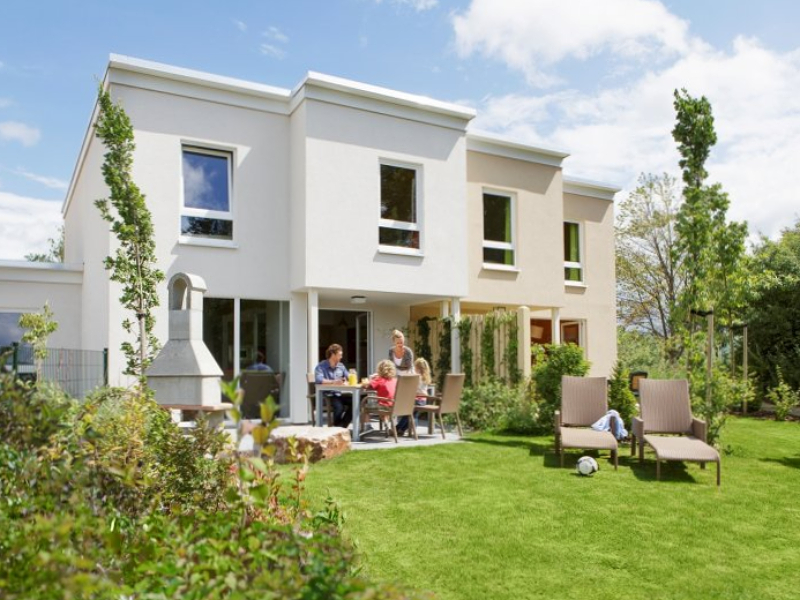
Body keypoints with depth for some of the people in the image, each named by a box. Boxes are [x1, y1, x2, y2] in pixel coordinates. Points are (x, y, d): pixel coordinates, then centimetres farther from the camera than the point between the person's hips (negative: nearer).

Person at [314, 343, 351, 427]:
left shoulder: (341, 366, 14)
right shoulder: (321, 366, -6)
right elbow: (319, 380, -22)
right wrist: (333, 381, -33)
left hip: (338, 394, 6)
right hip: (326, 395, -6)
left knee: (354, 402, -18)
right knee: (339, 406, -32)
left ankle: (342, 426, -7)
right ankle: (336, 427, -9)